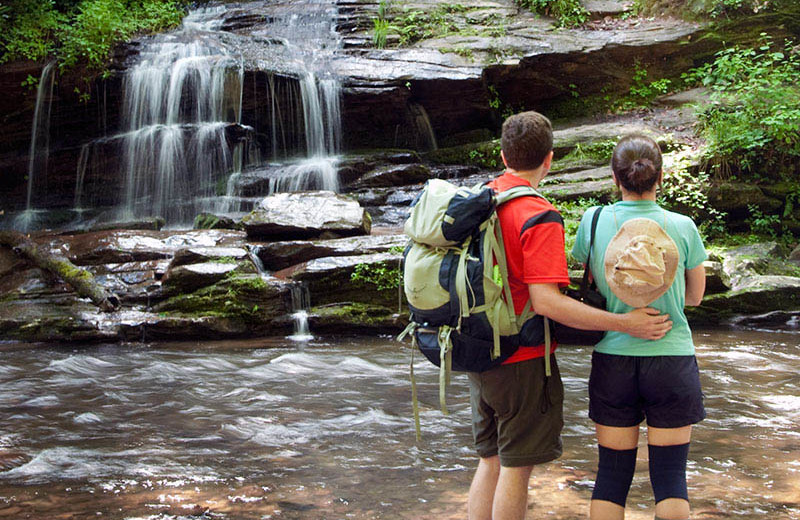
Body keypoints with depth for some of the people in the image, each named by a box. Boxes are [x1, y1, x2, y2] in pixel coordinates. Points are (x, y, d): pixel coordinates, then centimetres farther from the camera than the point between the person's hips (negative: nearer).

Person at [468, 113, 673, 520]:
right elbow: (546, 302, -26)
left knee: (490, 463, 17)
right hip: (522, 361, -8)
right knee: (516, 469, 3)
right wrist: (626, 323, -24)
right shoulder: (539, 217, -19)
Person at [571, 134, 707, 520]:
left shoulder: (594, 221, -4)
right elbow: (695, 296, 8)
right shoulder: (682, 227, -4)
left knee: (612, 474, 10)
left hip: (613, 359, 1)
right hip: (672, 358, -1)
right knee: (670, 475, 7)